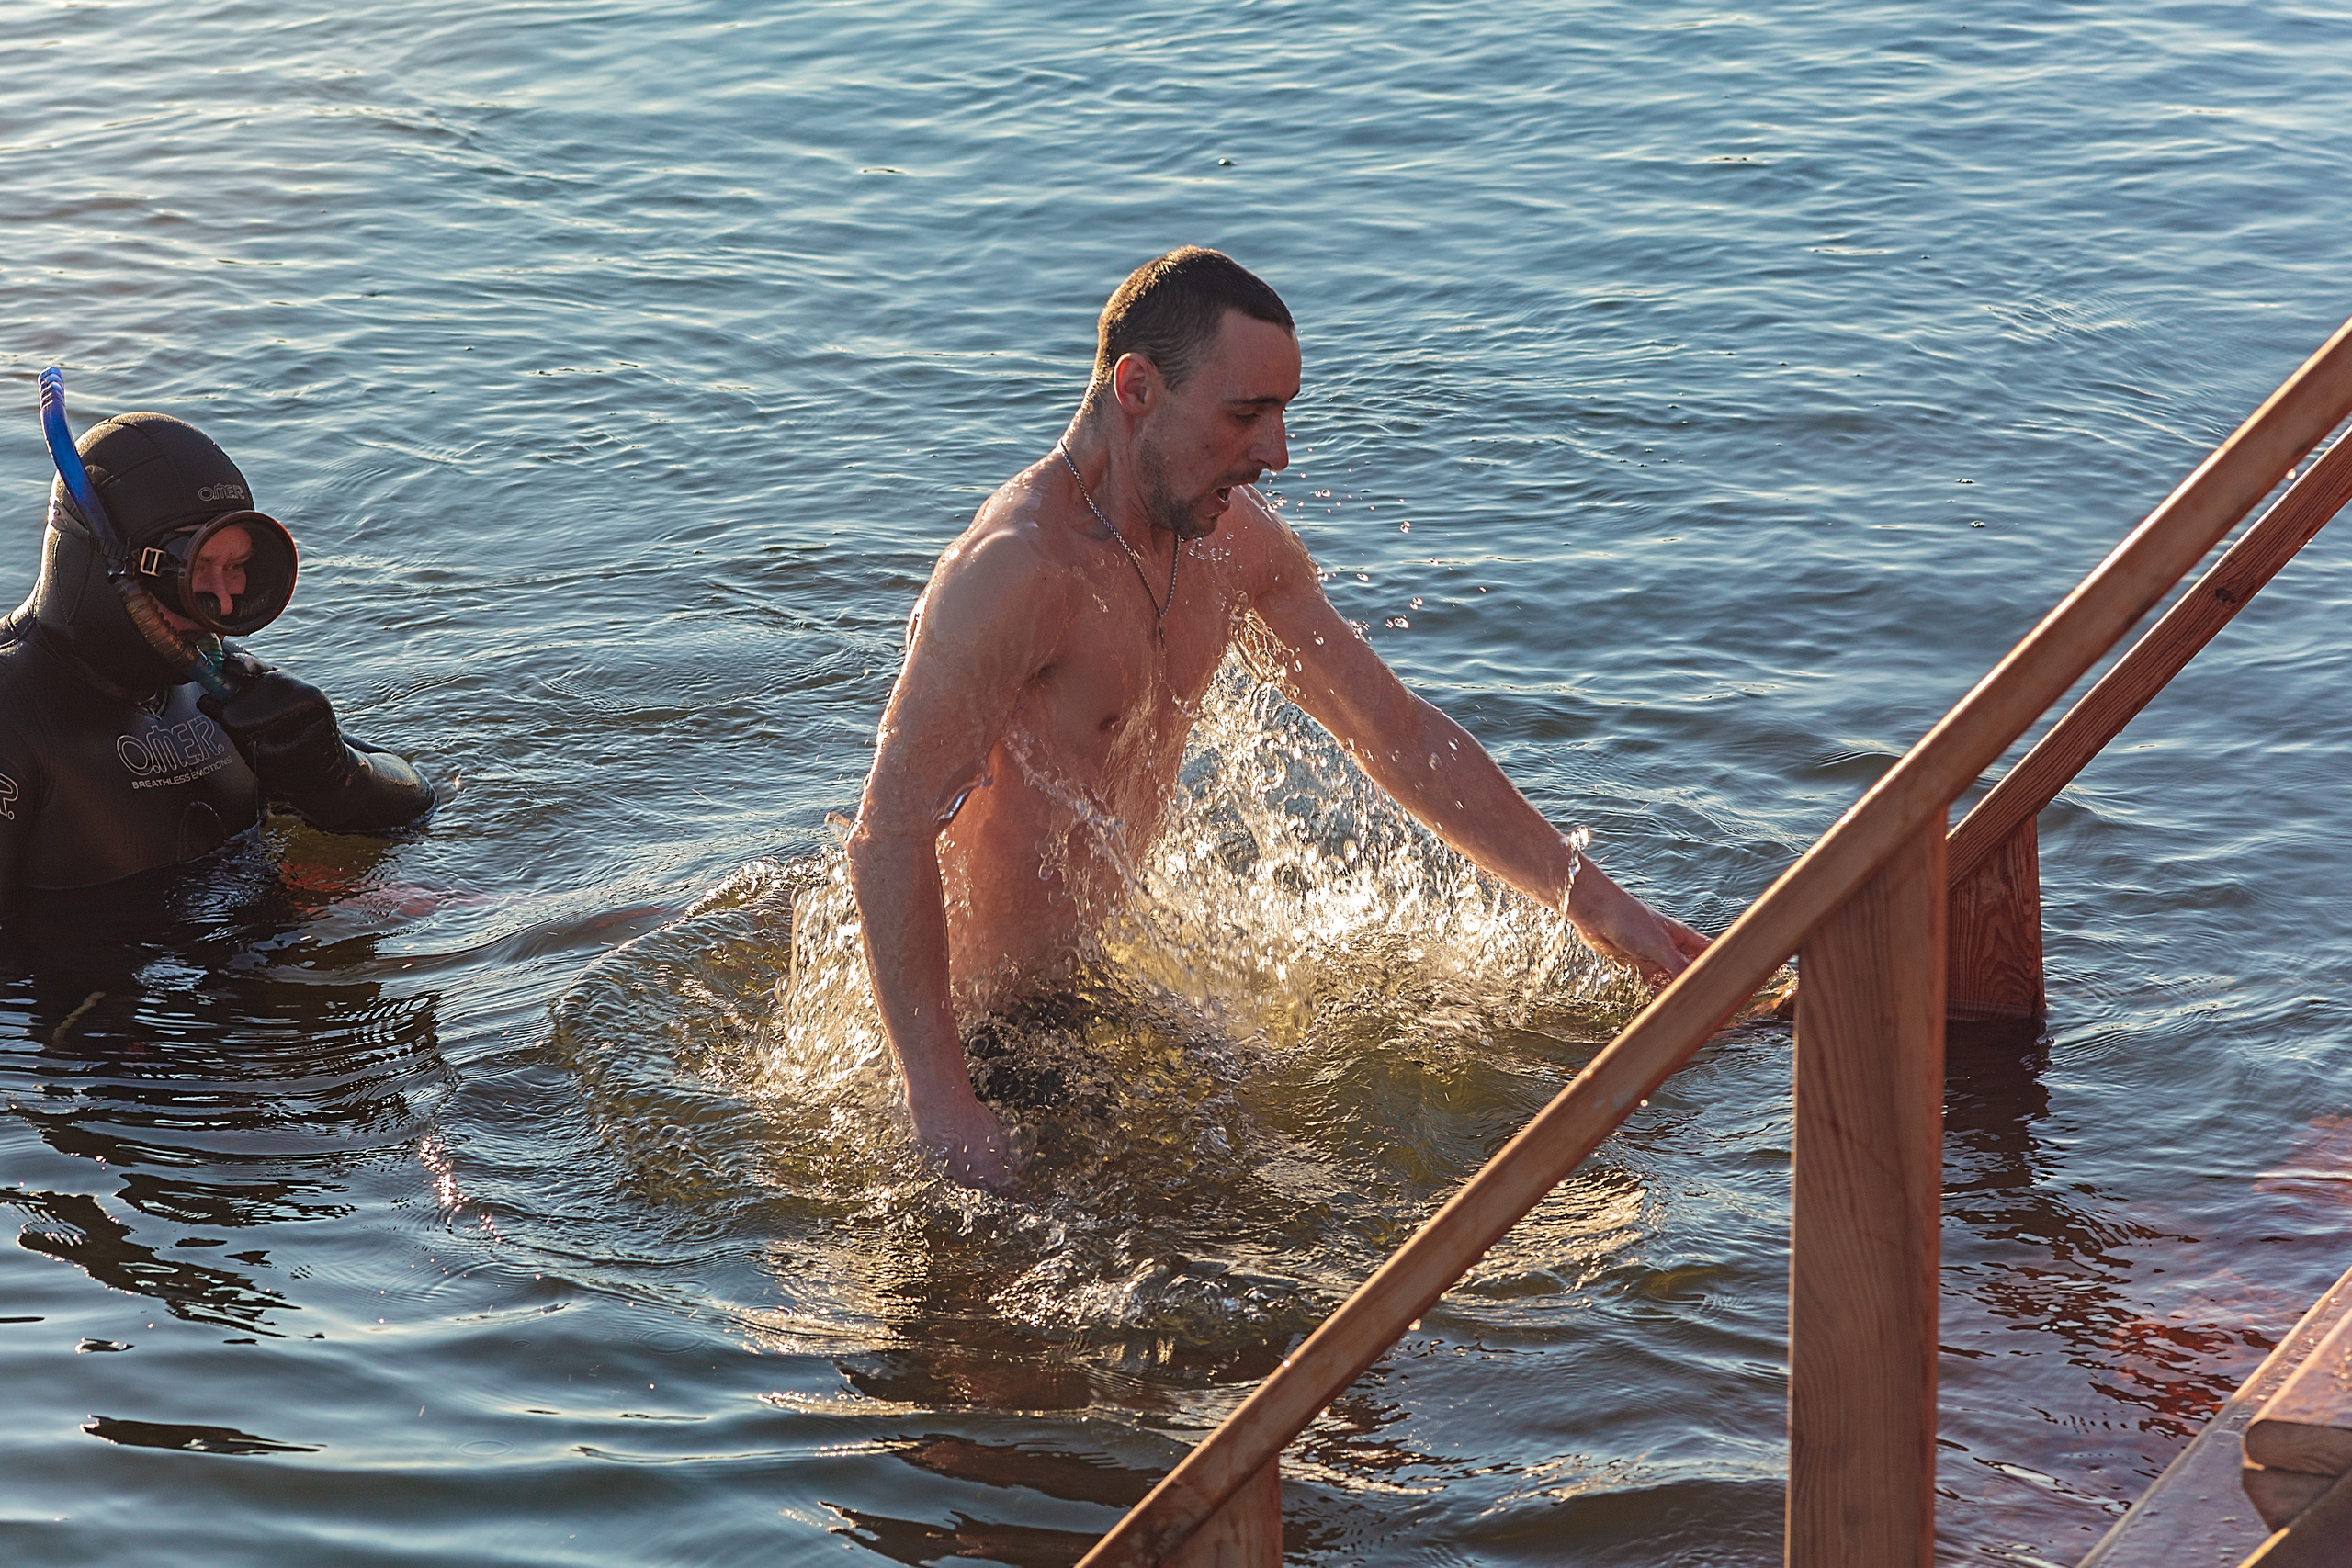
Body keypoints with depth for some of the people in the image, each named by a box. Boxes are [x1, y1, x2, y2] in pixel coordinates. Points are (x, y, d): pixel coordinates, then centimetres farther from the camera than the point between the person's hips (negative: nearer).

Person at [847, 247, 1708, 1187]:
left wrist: (1595, 905, 9)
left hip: (1089, 969, 8)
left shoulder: (1235, 541, -1)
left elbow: (1402, 738, 10)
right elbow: (890, 835, -31)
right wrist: (943, 1106, -37)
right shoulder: (1017, 570, -29)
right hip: (976, 1022, -8)